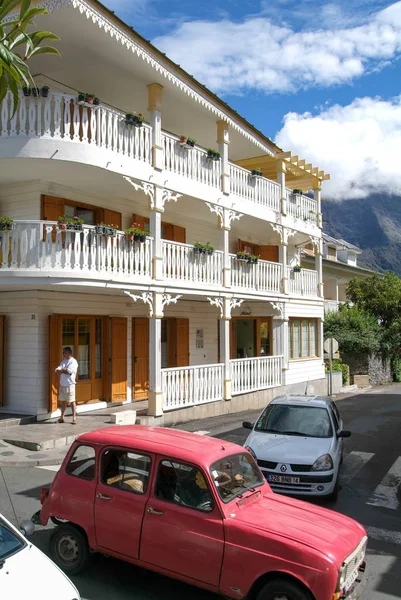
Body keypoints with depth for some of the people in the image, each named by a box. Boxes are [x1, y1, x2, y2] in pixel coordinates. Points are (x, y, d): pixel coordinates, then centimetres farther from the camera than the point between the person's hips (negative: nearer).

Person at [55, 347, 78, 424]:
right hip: (62, 384, 7)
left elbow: (69, 371, -21)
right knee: (62, 401, 12)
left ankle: (74, 418, 4)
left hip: (70, 384, -7)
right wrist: (64, 370, -15)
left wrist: (62, 370, -6)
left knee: (72, 401, -2)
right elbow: (57, 370, 4)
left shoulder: (73, 362, -9)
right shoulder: (63, 361, 14)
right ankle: (62, 418, 21)